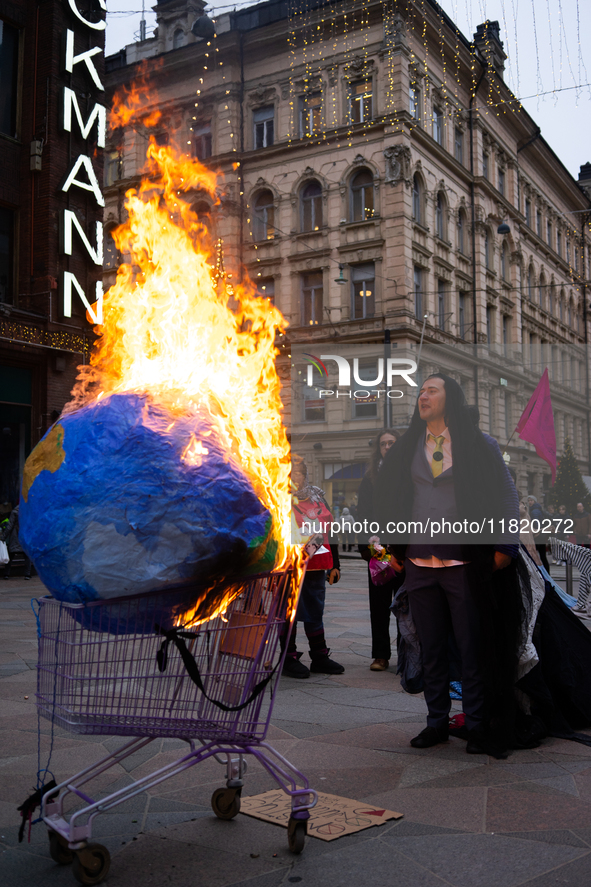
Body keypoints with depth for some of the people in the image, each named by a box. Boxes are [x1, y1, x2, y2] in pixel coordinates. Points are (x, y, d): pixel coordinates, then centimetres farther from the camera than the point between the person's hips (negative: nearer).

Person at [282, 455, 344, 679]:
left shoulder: (317, 497, 15)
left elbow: (330, 531, 19)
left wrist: (335, 564, 17)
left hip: (316, 567, 6)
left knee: (315, 613, 13)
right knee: (289, 613, 2)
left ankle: (320, 658, 23)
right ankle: (289, 659, 12)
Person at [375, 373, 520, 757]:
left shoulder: (479, 444, 1)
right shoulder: (408, 448, 11)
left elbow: (508, 496, 2)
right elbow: (390, 498, 17)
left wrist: (504, 547, -4)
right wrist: (394, 548, 12)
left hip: (465, 563, -3)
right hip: (419, 564, 4)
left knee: (473, 649, 2)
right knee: (432, 649, 10)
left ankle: (478, 727, 15)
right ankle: (437, 722, 21)